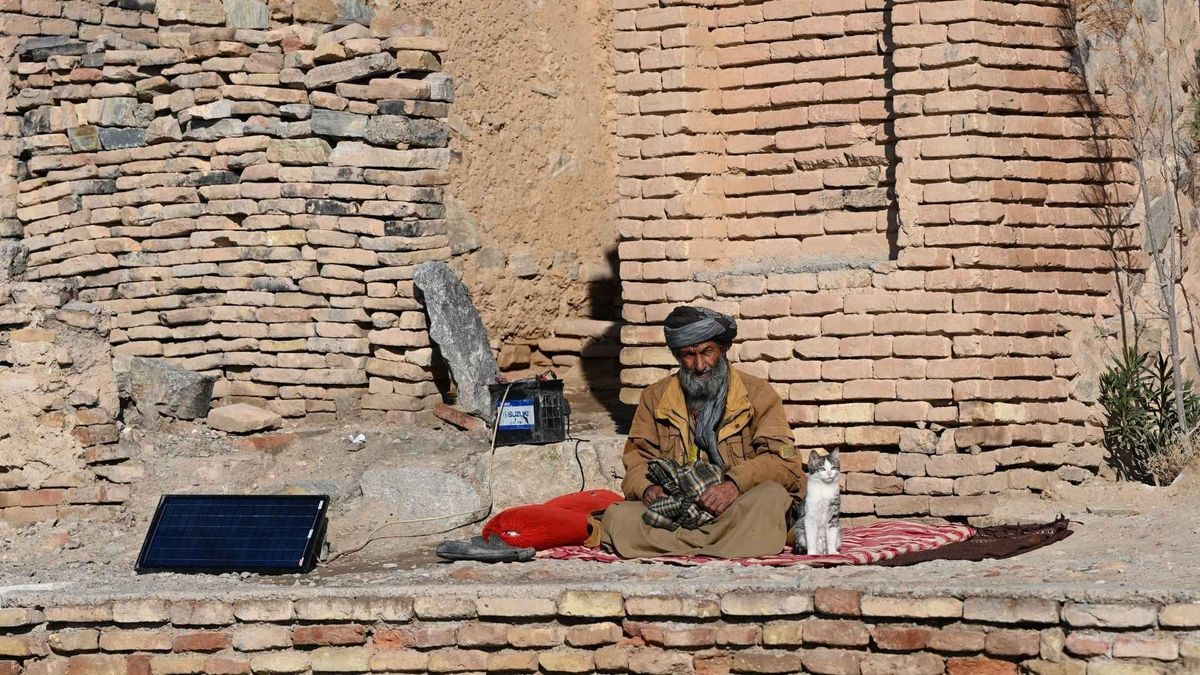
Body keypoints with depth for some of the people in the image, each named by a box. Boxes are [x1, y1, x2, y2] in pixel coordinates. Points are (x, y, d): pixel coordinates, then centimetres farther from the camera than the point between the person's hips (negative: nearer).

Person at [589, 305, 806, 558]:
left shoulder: (758, 394, 7)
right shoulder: (655, 398, 17)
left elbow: (785, 461, -4)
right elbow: (637, 460, 15)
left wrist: (735, 484, -22)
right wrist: (648, 488, -10)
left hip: (735, 509, -2)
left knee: (772, 497, -35)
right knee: (618, 516, -27)